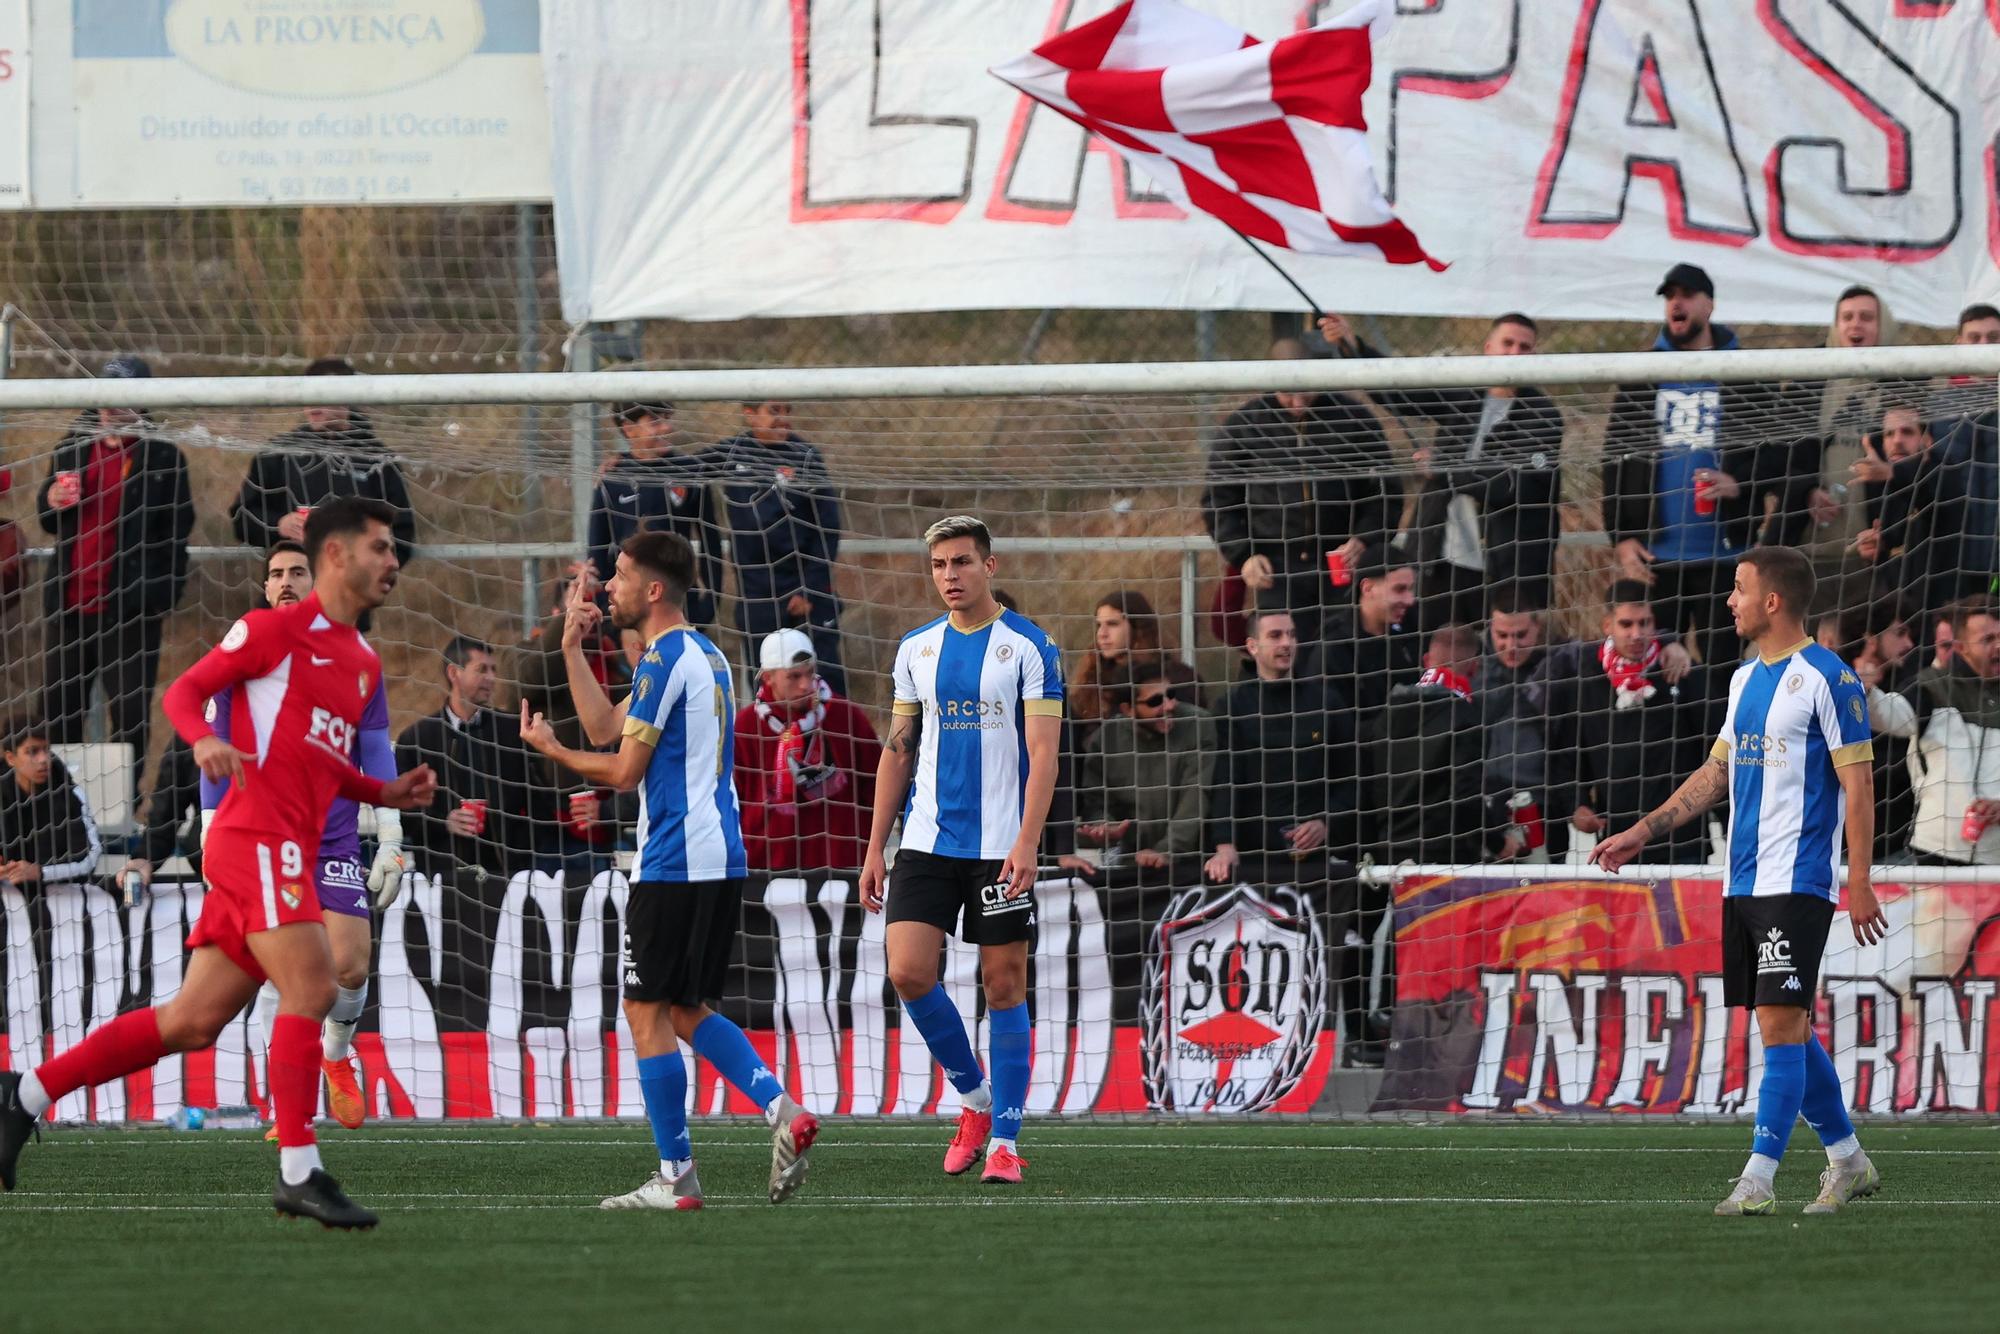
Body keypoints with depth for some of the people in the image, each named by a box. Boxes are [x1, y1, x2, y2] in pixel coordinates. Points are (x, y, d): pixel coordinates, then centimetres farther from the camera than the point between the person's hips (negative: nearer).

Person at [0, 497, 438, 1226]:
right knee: (310, 984, -19)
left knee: (193, 1021, 5)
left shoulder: (364, 663, 22)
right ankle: (299, 1173, -20)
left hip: (290, 852, 8)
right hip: (257, 833, -8)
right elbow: (183, 691, -1)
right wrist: (204, 738, -22)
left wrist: (386, 793, 16)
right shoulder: (276, 629, -1)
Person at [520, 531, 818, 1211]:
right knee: (687, 1009, 15)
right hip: (721, 859, 10)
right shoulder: (706, 655, 17)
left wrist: (548, 748, 3)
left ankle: (676, 1176, -2)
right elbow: (604, 726, 20)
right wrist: (571, 648, 19)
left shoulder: (664, 660, -13)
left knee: (647, 1012, -3)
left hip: (673, 864, -10)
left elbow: (623, 771, -12)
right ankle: (783, 1111, 0)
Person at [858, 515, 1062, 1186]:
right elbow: (898, 750, 15)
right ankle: (975, 1099, 13)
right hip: (926, 843, 4)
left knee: (1004, 985, -1)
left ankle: (1004, 1140, 5)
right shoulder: (916, 649, 11)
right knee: (908, 973, -8)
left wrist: (1027, 842, -20)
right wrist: (875, 848, 10)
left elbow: (1043, 750, -10)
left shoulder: (1029, 646, -4)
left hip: (1001, 846, -4)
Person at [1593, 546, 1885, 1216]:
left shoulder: (1828, 678, -9)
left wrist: (1859, 883, -14)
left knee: (1780, 1024, -11)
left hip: (1797, 884, -8)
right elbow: (1717, 772, 22)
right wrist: (1643, 832, 16)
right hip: (1743, 884, 8)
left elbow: (1858, 784, -10)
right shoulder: (1745, 679, 16)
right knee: (1789, 1029, 10)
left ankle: (1758, 1180, -14)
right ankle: (1848, 1162, 21)